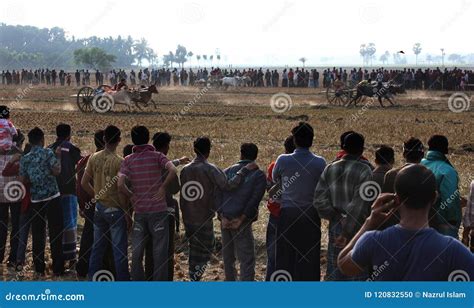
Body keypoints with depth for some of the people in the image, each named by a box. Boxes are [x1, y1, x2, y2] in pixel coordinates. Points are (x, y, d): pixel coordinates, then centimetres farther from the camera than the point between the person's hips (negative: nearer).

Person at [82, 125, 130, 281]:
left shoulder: (94, 158, 0)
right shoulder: (119, 161, -17)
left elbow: (84, 183, 4)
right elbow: (120, 190, -19)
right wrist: (126, 213, -11)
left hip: (99, 207, 6)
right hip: (115, 209, -6)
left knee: (97, 246, 16)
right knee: (119, 249, 2)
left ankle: (93, 277, 24)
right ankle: (123, 279, 7)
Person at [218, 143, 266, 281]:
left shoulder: (227, 171, 10)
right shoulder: (258, 175, -1)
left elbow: (218, 194, 1)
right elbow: (254, 199, -12)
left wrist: (222, 216, -5)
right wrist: (241, 219, -12)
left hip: (225, 220, 4)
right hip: (242, 221, -4)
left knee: (228, 256, 17)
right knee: (247, 259, -3)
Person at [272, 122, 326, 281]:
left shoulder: (283, 160, -7)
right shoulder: (320, 162, -7)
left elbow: (275, 179, 11)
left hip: (287, 213, 0)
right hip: (311, 214, 0)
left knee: (285, 256, 9)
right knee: (309, 257, 6)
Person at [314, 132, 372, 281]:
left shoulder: (330, 168, 3)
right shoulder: (364, 170, -12)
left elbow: (319, 200, -1)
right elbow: (359, 205, -17)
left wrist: (337, 217, -1)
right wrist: (348, 232, -15)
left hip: (335, 226, 5)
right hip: (357, 228, -5)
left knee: (334, 271, 13)